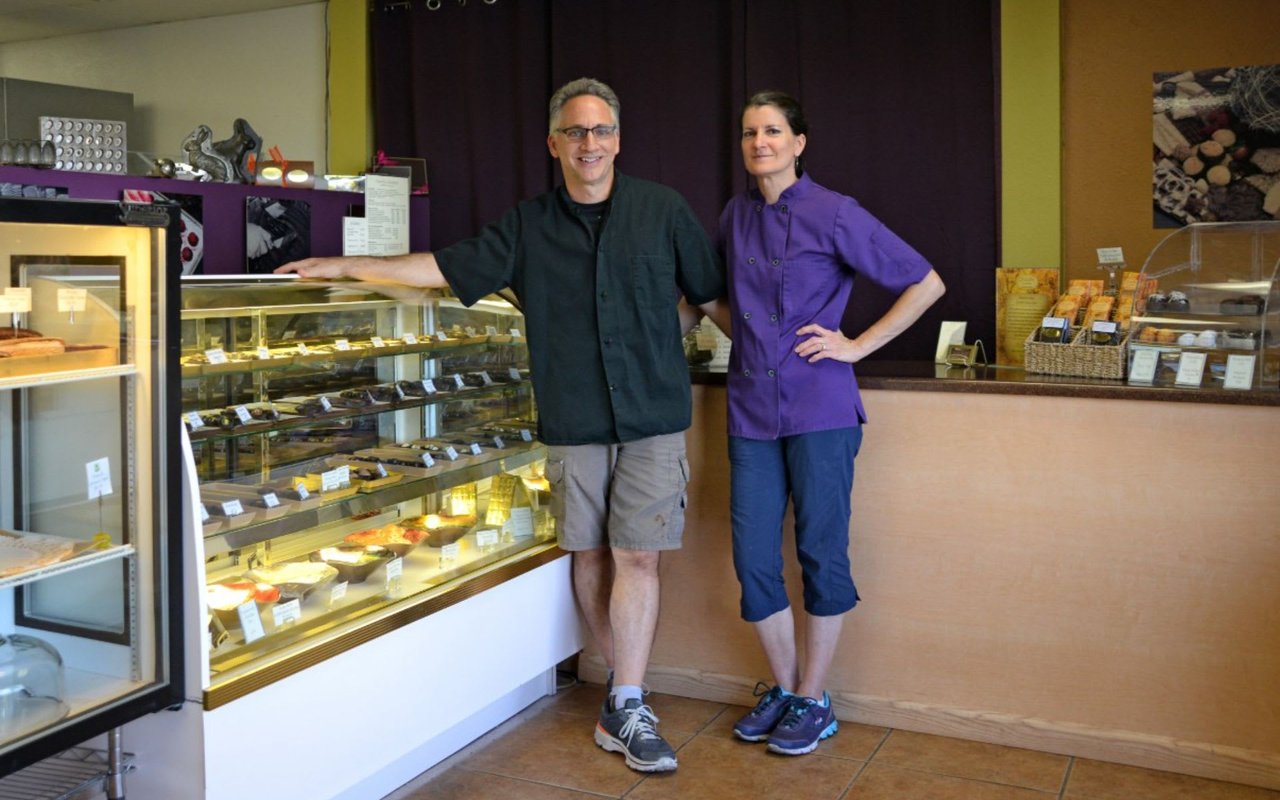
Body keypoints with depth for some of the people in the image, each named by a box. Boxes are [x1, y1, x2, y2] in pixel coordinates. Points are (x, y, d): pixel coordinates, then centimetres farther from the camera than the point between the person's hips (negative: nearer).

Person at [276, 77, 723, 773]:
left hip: (652, 419, -2)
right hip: (573, 423, 2)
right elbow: (448, 267, 7)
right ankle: (624, 687, 21)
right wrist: (346, 267, 4)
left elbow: (712, 294, 12)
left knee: (635, 557, -5)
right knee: (590, 555, 7)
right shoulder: (527, 227, 7)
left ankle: (626, 707, 3)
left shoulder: (662, 211, 4)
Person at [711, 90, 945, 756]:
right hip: (751, 410, 5)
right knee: (753, 558, 6)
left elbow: (925, 284, -5)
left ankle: (812, 700, 18)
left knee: (820, 553, 4)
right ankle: (781, 686, 25)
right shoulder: (735, 217, 10)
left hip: (819, 409, -5)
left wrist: (857, 346, -8)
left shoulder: (833, 215, -5)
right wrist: (740, 334, 12)